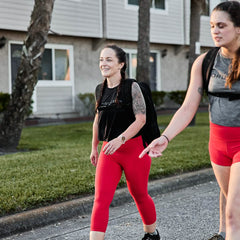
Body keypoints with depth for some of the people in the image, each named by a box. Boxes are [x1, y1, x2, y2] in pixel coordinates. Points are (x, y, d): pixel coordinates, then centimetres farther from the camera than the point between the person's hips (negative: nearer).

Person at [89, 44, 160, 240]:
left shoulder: (132, 87, -8)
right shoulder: (100, 90, 9)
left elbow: (141, 119, -16)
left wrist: (120, 139, -27)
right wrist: (94, 147, 23)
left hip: (133, 149, -4)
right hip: (109, 152, 4)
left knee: (139, 195, 14)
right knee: (101, 199, -9)